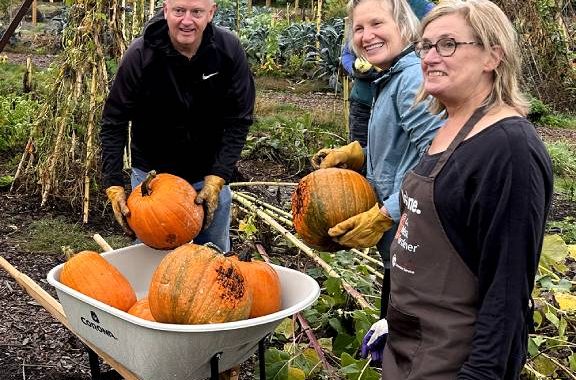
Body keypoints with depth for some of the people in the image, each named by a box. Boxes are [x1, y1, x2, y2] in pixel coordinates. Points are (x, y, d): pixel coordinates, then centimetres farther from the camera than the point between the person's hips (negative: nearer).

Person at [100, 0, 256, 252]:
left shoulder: (229, 50, -16)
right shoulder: (140, 55, -20)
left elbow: (238, 120, -11)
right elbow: (114, 123, -13)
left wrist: (217, 178, -18)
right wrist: (114, 186, -20)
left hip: (210, 174, 2)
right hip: (152, 172, -1)